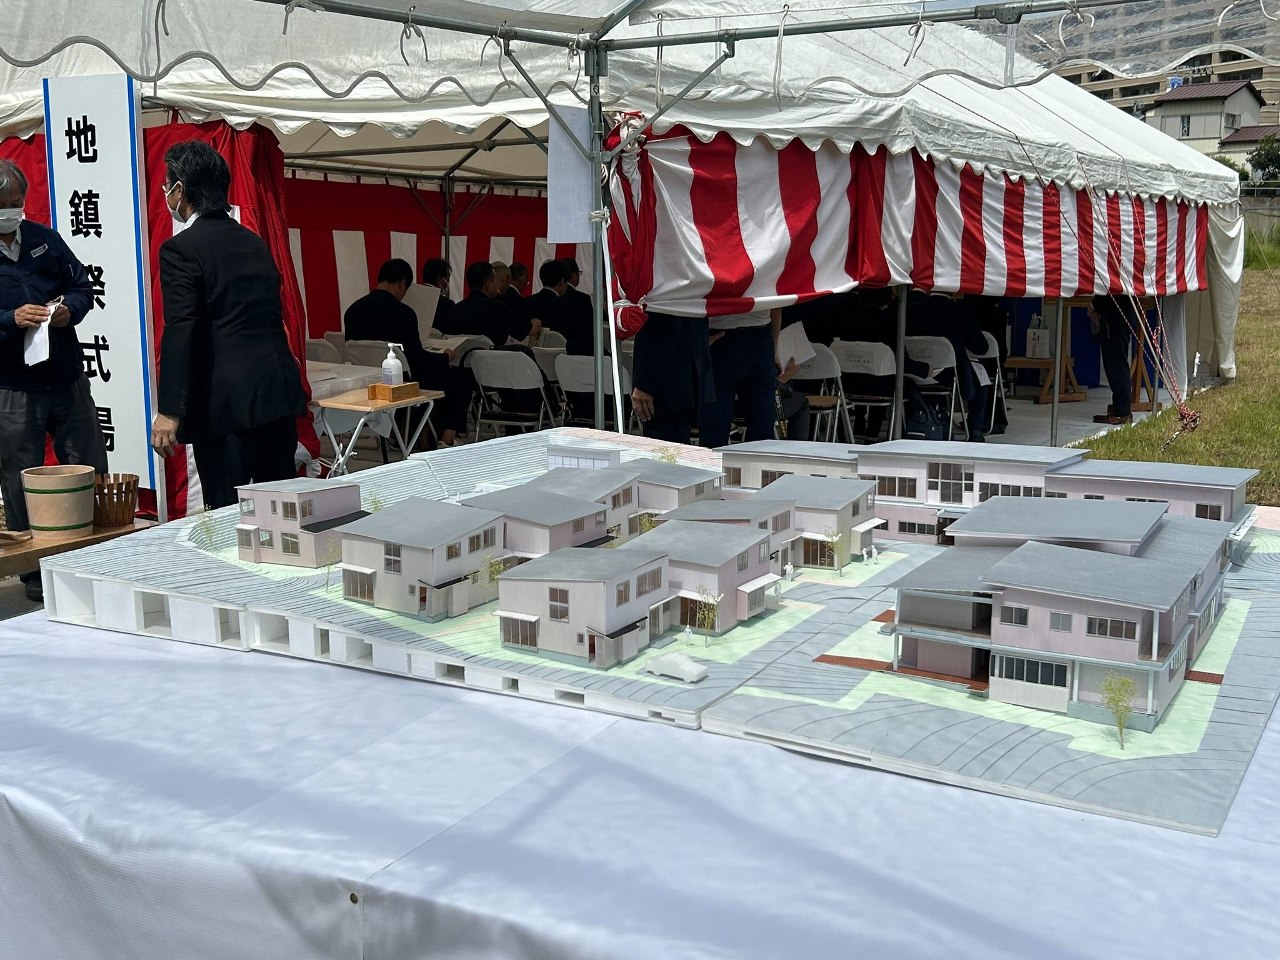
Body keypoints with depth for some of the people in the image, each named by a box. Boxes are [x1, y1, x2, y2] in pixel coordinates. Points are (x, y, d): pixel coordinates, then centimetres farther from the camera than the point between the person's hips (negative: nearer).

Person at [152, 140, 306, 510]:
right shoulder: (254, 242, 14)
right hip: (279, 393, 7)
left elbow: (180, 333, -15)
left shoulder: (180, 250, -8)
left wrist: (169, 411, -15)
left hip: (227, 401, -7)